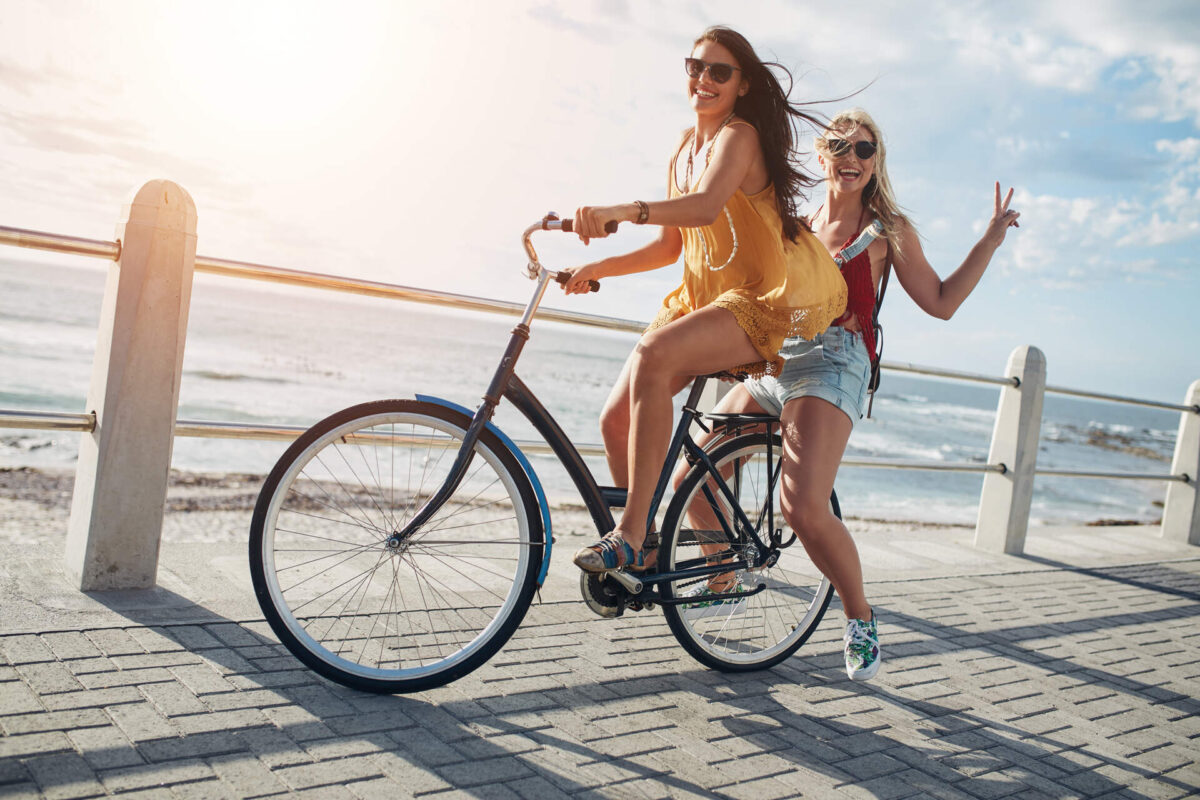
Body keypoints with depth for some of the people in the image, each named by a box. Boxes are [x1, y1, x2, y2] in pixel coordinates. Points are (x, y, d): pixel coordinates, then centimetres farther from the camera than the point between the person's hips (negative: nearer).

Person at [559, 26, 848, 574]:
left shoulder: (738, 136, -9)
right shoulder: (685, 149, 16)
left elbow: (707, 205, -30)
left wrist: (626, 211, -46)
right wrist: (599, 268, 7)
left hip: (763, 301, -8)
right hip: (700, 299, 8)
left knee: (654, 354, -35)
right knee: (616, 419, -5)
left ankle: (631, 534, -29)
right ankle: (641, 561, 13)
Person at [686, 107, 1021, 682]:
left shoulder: (887, 229, 10)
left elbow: (941, 302, 7)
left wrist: (991, 239, 4)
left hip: (831, 363, -5)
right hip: (769, 364, 5)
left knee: (803, 508, -24)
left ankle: (861, 619, 0)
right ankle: (722, 582, 24)